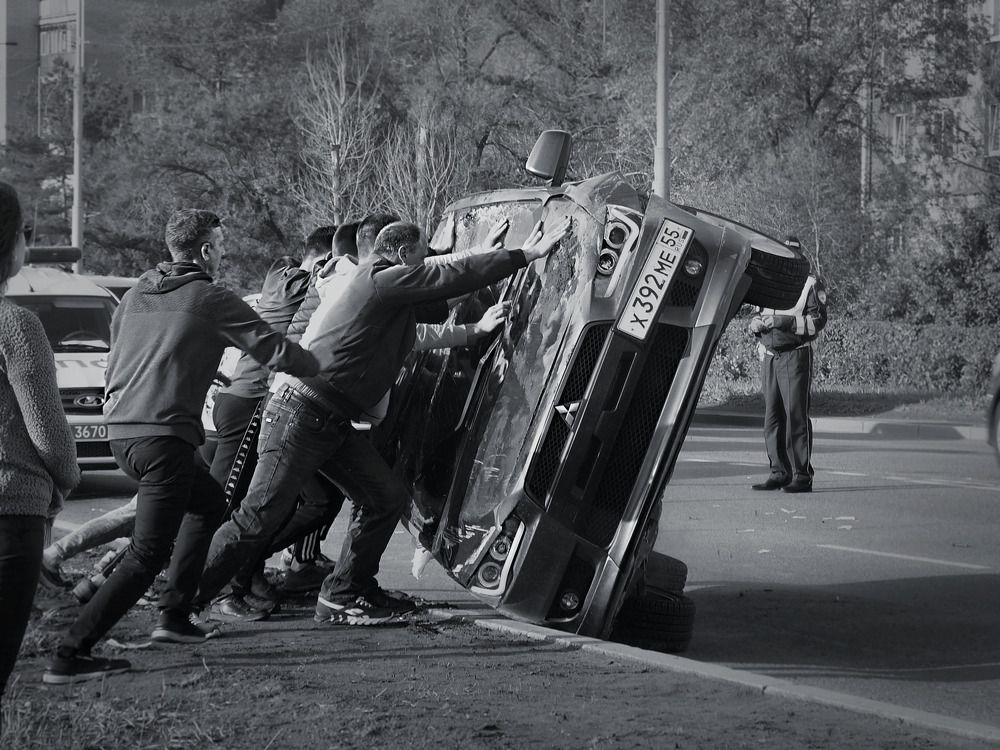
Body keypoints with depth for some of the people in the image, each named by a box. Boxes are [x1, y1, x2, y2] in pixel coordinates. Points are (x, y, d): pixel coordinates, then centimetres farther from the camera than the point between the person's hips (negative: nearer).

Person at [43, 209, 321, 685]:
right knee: (148, 554, -8)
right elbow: (274, 350, -3)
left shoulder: (135, 294, 17)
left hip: (121, 431, 9)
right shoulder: (210, 299, -3)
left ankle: (175, 616, 25)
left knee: (210, 503, 28)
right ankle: (71, 655, -15)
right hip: (164, 437, -9)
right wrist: (328, 371, 14)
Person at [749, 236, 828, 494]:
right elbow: (756, 316, 21)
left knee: (796, 415, -9)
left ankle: (802, 475, -7)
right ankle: (779, 472, 13)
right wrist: (756, 323, -3)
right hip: (769, 356, 6)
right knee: (772, 416, 6)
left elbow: (817, 321, -9)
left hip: (795, 355, -6)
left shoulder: (810, 284, 0)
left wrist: (784, 321, -19)